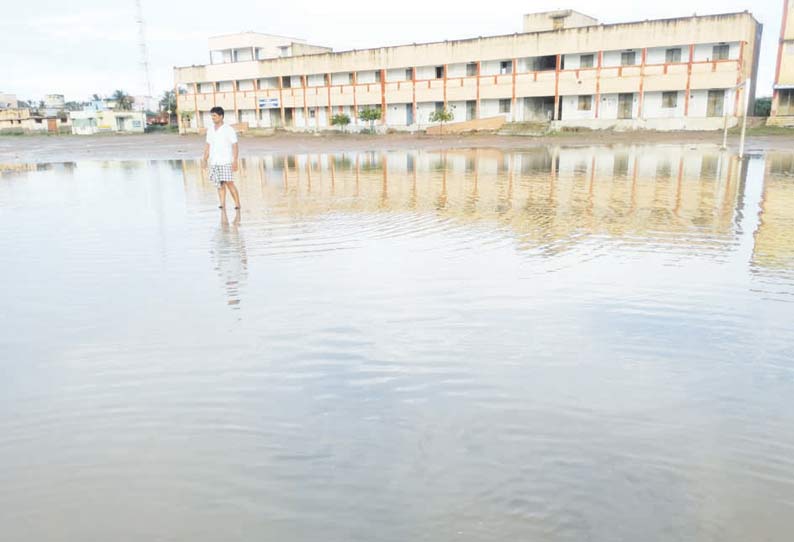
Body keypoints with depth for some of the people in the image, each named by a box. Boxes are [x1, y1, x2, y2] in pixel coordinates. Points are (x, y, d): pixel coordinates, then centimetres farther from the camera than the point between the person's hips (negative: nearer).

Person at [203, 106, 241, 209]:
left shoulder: (228, 129, -4)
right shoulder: (210, 130, 12)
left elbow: (235, 146, -6)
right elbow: (208, 145, 16)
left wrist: (235, 161, -14)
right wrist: (205, 159, 7)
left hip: (226, 162, -5)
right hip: (214, 162, 5)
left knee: (229, 183, -9)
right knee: (219, 185, 4)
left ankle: (237, 203, 0)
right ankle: (222, 204, 7)